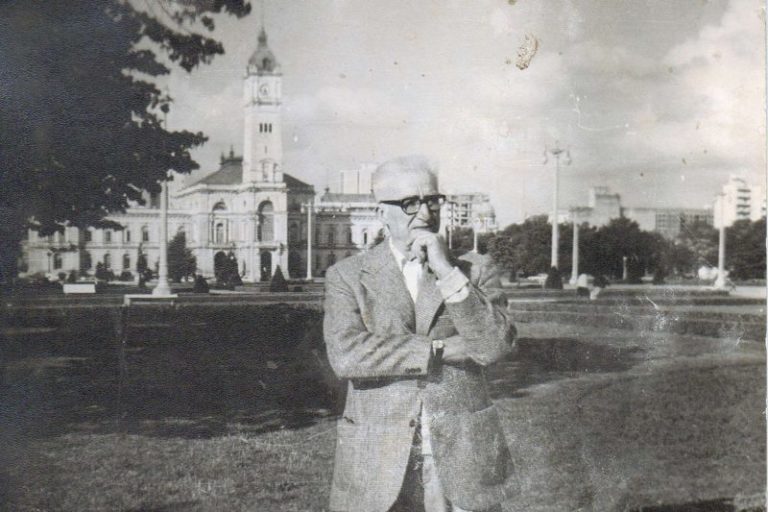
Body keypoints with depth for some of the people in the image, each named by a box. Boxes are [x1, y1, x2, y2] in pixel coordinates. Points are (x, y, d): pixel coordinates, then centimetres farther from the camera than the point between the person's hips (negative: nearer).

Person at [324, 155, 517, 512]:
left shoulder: (475, 272, 7)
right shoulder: (347, 276, 3)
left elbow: (496, 345, -7)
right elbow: (345, 355, -13)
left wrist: (447, 273, -12)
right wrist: (444, 349, -11)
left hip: (463, 459, 1)